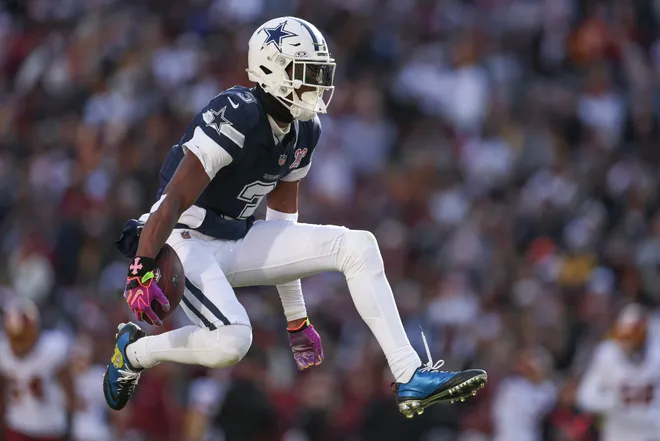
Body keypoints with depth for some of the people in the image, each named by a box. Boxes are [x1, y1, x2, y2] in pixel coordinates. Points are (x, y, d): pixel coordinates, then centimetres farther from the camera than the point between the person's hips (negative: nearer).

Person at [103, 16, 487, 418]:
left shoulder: (305, 132, 4)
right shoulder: (235, 117, -23)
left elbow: (283, 215, 14)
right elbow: (175, 200, -25)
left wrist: (297, 321, 18)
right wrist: (142, 271, -33)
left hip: (238, 241, 8)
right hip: (187, 241, -8)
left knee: (358, 246, -4)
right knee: (231, 342, -31)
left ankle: (410, 378, -6)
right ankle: (133, 352, -1)